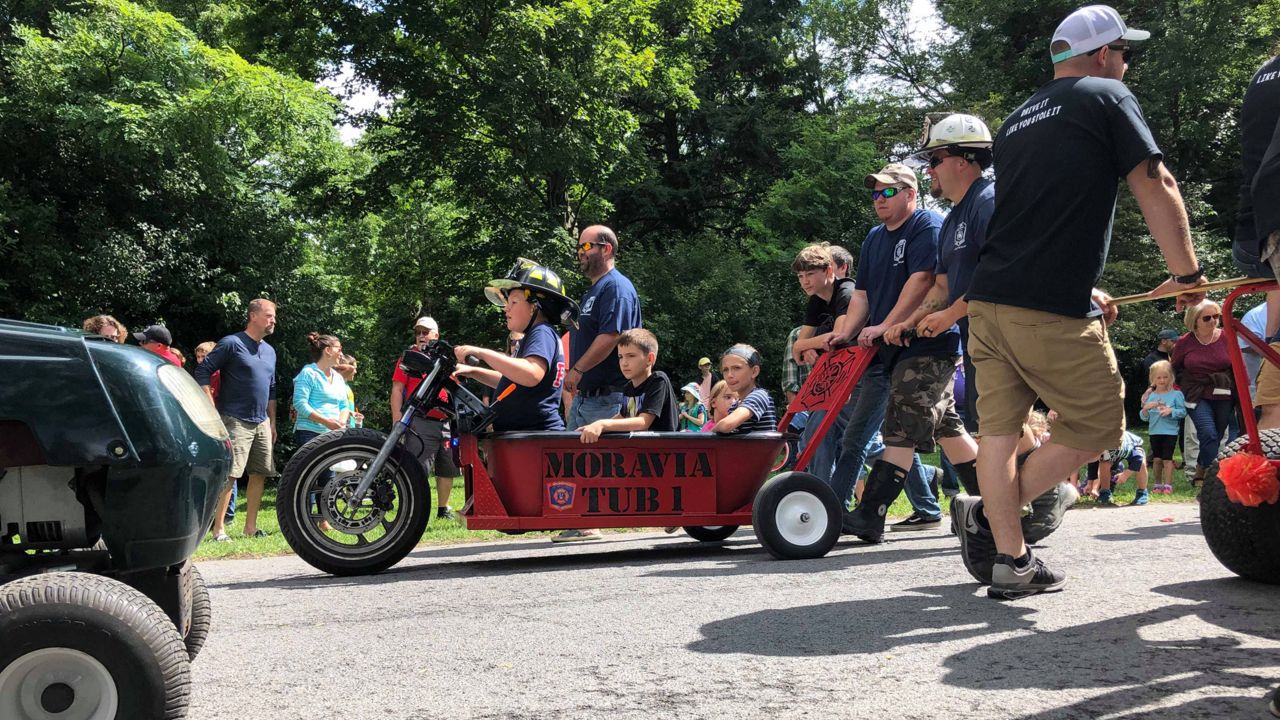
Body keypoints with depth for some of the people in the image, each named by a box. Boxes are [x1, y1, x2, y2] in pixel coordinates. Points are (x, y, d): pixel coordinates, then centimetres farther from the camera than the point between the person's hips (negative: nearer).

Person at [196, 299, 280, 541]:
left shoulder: (269, 351, 17)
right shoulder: (232, 344, -6)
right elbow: (203, 371, -9)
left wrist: (272, 423, 20)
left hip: (262, 423, 8)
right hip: (235, 421, -8)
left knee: (260, 473, 7)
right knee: (228, 475, -11)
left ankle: (250, 527, 15)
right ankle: (218, 528, -7)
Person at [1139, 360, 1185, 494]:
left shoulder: (1176, 394, -1)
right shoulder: (1150, 396, 7)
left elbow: (1183, 412, -4)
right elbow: (1144, 417, 9)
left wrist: (1171, 411, -19)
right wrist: (1145, 408, -11)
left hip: (1170, 431, -3)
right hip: (1154, 431, 3)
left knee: (1167, 458, -5)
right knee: (1156, 459, 6)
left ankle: (1168, 485, -1)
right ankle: (1158, 484, 17)